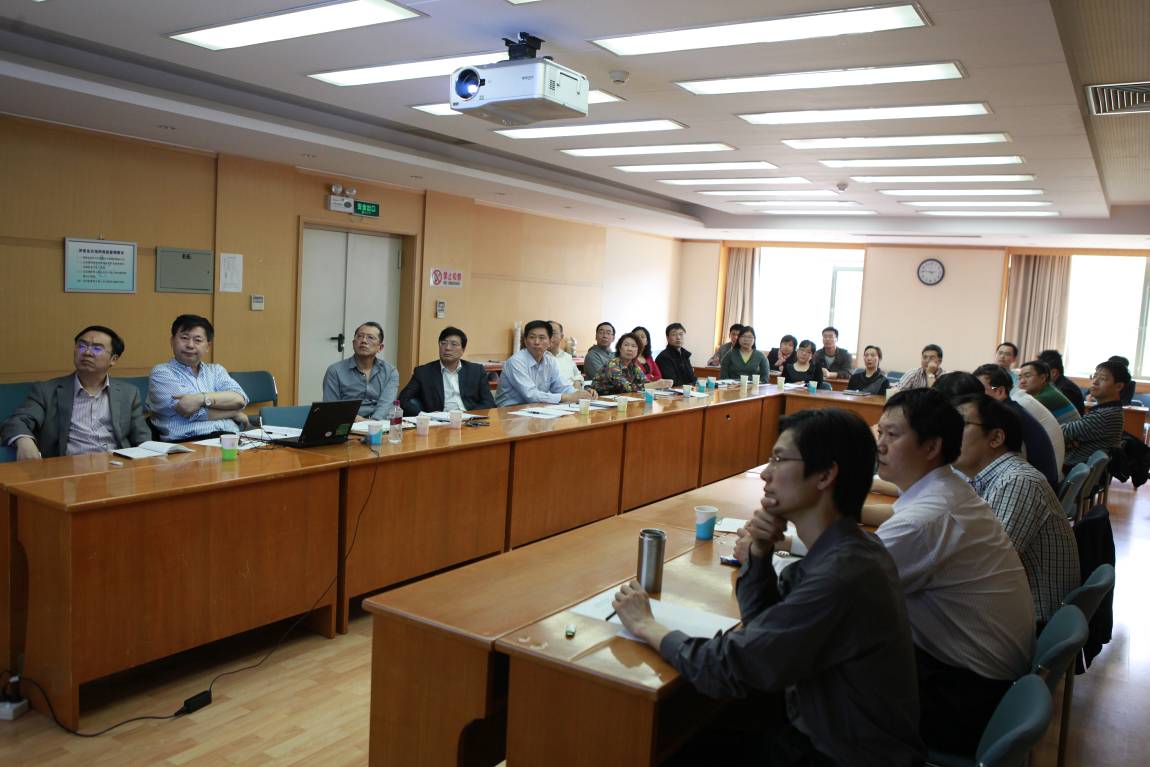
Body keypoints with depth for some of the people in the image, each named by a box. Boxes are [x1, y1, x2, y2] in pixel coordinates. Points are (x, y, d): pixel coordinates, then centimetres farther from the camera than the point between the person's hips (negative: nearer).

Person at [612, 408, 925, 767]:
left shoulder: (841, 575, -30)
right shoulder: (841, 547, 0)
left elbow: (726, 668, -26)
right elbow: (761, 622, 9)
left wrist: (647, 626, -10)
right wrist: (759, 551, -8)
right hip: (818, 730, 7)